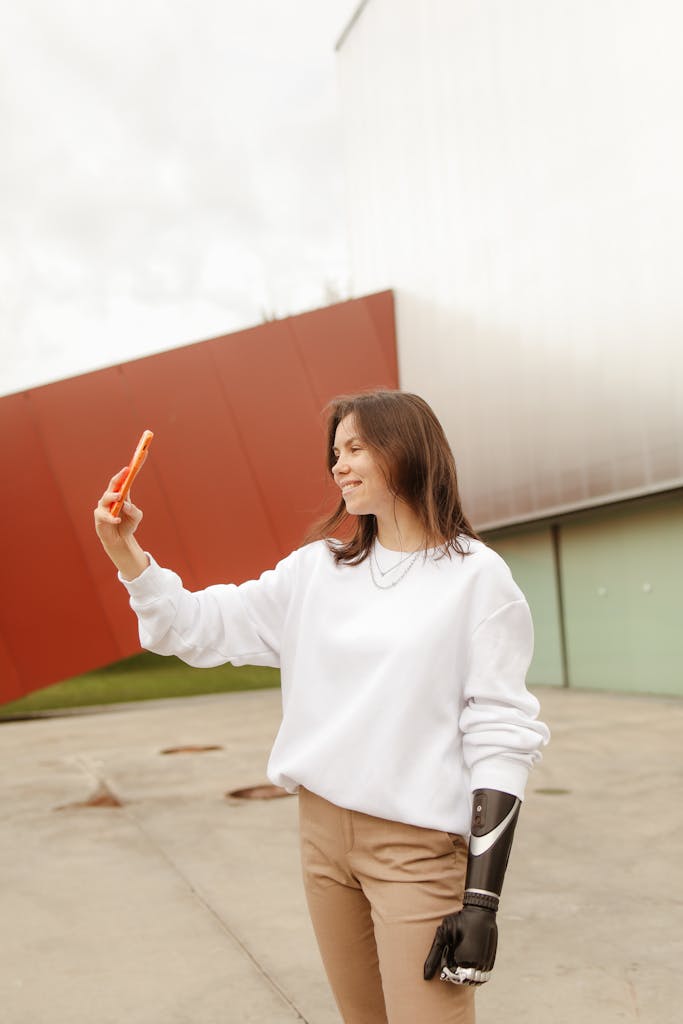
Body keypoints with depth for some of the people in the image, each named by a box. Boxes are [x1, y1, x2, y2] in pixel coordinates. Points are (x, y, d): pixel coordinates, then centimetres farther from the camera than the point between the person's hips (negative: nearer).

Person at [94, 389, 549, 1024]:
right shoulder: (315, 569, 6)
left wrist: (481, 899, -12)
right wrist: (126, 554, -9)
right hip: (323, 831, 5)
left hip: (420, 846, -4)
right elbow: (198, 628, 6)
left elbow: (499, 739, -9)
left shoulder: (475, 576, -7)